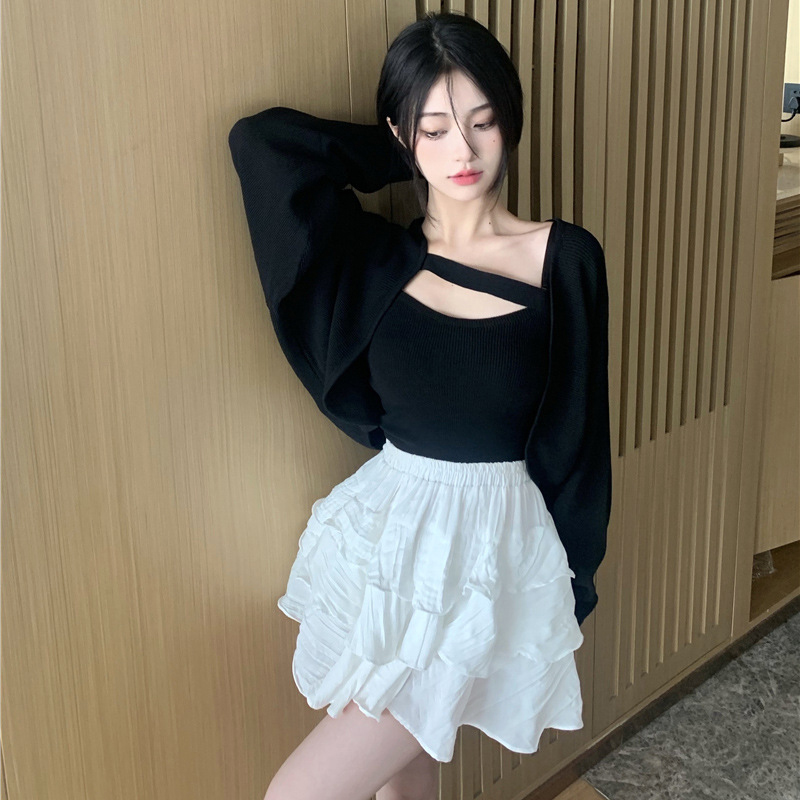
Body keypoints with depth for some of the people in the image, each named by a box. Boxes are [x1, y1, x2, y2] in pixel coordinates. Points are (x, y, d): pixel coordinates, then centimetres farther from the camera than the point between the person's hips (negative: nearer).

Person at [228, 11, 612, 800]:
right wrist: (404, 158, 0)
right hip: (385, 531, 4)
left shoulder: (565, 258, -8)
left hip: (492, 548, -3)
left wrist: (571, 584, 4)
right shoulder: (376, 256, -1)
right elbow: (260, 139, -6)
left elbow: (576, 437, -2)